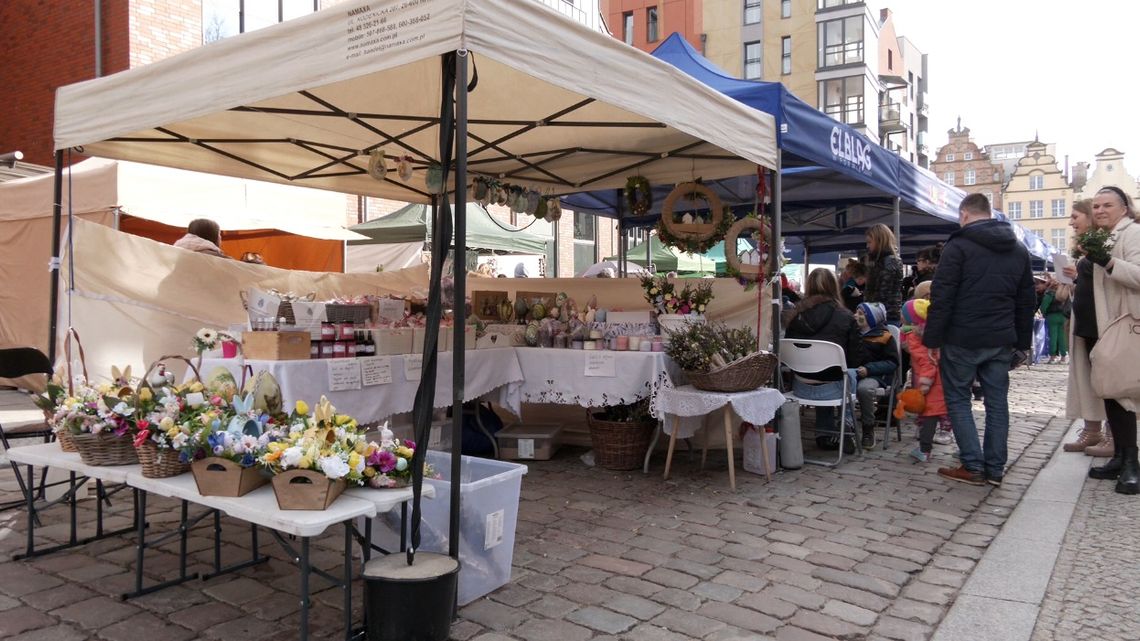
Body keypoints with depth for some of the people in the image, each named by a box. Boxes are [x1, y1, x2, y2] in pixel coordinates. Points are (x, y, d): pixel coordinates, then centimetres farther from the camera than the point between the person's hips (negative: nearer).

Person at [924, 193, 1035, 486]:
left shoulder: (958, 246, -7)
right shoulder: (1018, 250, 14)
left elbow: (941, 297, -12)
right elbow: (1026, 300, 15)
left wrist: (933, 339, -9)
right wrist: (1022, 340, 17)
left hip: (963, 340, -5)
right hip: (1001, 341, 6)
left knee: (957, 399, 5)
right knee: (997, 402, 10)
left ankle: (973, 466, 2)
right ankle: (995, 469, 14)